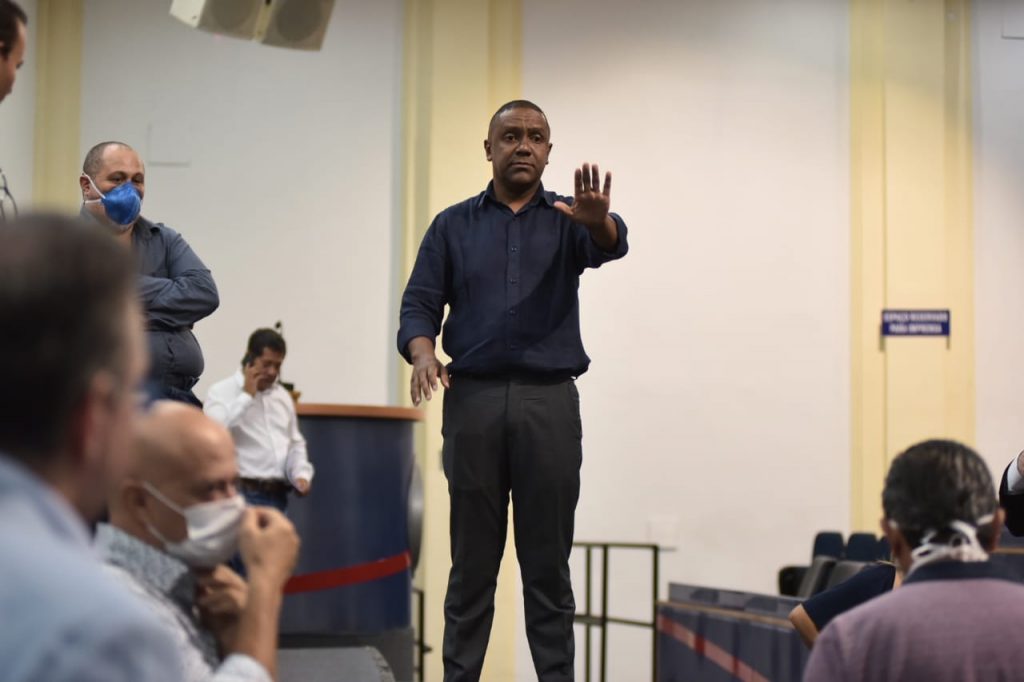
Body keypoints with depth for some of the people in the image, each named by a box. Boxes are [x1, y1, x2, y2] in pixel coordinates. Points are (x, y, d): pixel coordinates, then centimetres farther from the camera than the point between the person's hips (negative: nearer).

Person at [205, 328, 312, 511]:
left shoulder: (283, 396, 17)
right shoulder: (222, 392, -2)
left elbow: (295, 443, 24)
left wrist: (301, 474, 5)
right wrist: (247, 396, -12)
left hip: (278, 495, 7)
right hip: (244, 494, -6)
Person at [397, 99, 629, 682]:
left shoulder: (567, 219, 8)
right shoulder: (452, 226, 11)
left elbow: (610, 243, -14)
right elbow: (420, 304, 5)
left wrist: (598, 219, -39)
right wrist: (423, 353, -17)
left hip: (551, 403, 0)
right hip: (474, 399, 1)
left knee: (549, 563, 3)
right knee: (472, 563, 4)